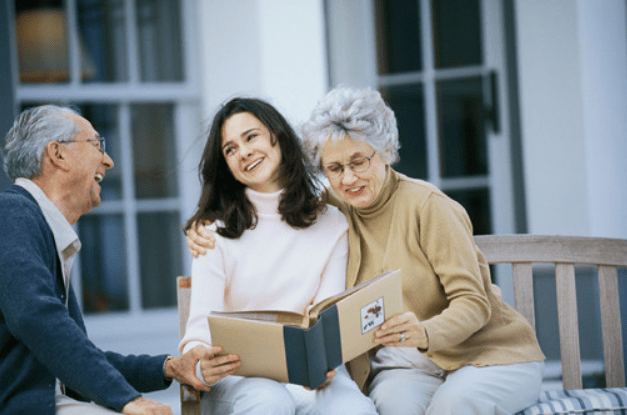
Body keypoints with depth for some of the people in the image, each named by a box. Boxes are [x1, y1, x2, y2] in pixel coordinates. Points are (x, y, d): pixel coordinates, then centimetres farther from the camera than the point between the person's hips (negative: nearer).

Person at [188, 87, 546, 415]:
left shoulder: (426, 205, -10)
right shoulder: (332, 209, 6)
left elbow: (473, 302, -14)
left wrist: (425, 334, -36)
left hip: (487, 353, -3)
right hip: (404, 365, 3)